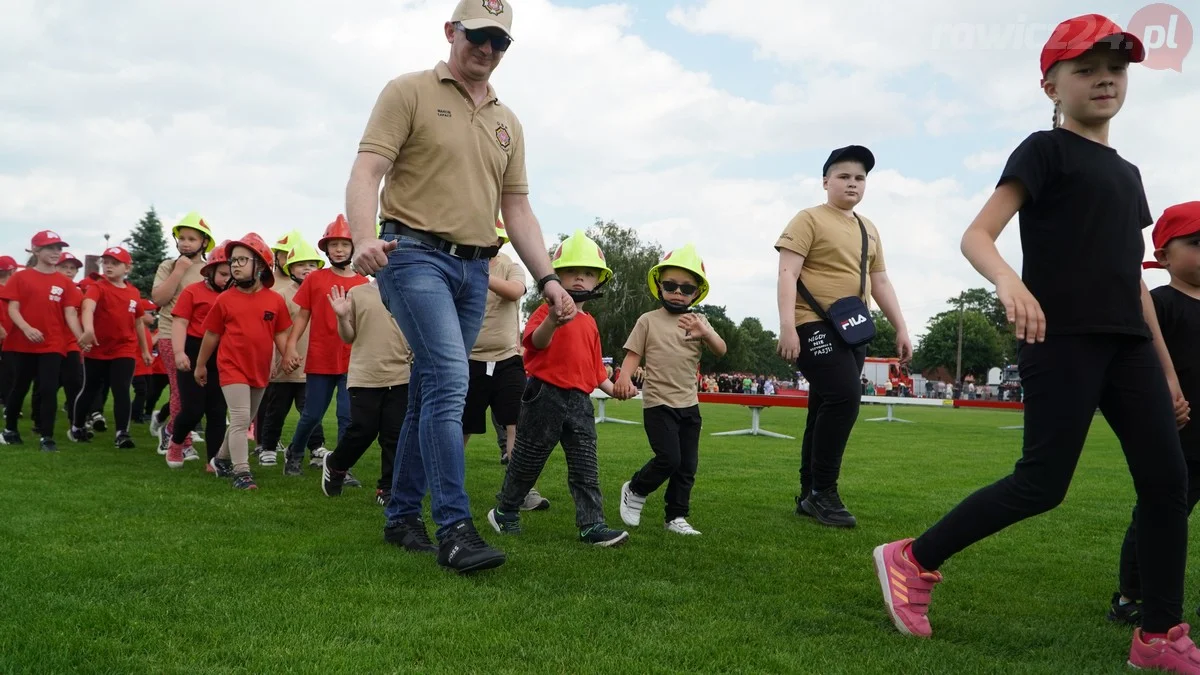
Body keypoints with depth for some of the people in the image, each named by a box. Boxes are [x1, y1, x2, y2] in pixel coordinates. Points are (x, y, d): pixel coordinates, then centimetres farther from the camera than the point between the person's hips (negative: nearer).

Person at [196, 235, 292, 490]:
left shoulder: (275, 300, -2)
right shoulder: (225, 299, -4)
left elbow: (280, 334, 6)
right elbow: (211, 335, 5)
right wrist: (200, 365, 10)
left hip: (260, 371, 3)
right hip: (232, 367, -3)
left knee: (244, 421, 17)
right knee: (240, 419, -12)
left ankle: (222, 460, 36)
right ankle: (241, 472, -9)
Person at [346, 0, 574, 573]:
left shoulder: (507, 122, 19)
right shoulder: (410, 92, 2)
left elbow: (516, 207, 17)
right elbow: (366, 171, -8)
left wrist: (547, 278, 6)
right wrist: (364, 237, -27)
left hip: (475, 269, 6)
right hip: (415, 254, -6)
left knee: (432, 391, 10)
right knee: (449, 379, -19)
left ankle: (401, 512, 21)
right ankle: (454, 527, -16)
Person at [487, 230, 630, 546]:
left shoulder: (590, 323, 16)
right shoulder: (547, 310, -5)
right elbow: (535, 341, -25)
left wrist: (610, 388, 8)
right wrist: (552, 322, -43)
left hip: (580, 401, 5)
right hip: (546, 394, -5)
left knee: (585, 466, 1)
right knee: (528, 458, 8)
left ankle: (592, 525, 3)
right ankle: (505, 511, 26)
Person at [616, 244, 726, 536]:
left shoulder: (699, 322, 7)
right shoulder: (648, 320, 0)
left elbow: (721, 351, -5)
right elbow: (633, 354, -3)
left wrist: (706, 333, -26)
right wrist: (624, 378, -23)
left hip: (689, 405, 4)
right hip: (658, 404, -4)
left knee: (687, 465, 7)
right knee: (669, 459, -14)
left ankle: (676, 517, 20)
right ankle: (634, 490, 12)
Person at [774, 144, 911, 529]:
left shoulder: (869, 230, 19)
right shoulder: (809, 220, -3)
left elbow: (880, 282, 24)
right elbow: (787, 274, -11)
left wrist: (901, 329, 17)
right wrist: (787, 326, -22)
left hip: (851, 331, 7)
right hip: (814, 326, -7)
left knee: (827, 408, 8)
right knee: (844, 397, -21)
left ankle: (809, 495, 16)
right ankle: (822, 492, -11)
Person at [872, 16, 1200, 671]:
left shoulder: (1127, 172, 21)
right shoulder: (1046, 150, -2)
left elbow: (1134, 275, 22)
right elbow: (976, 235, -14)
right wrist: (1010, 279, -36)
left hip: (1127, 343, 8)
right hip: (1061, 338, -7)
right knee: (1041, 484, -10)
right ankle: (912, 561, 4)